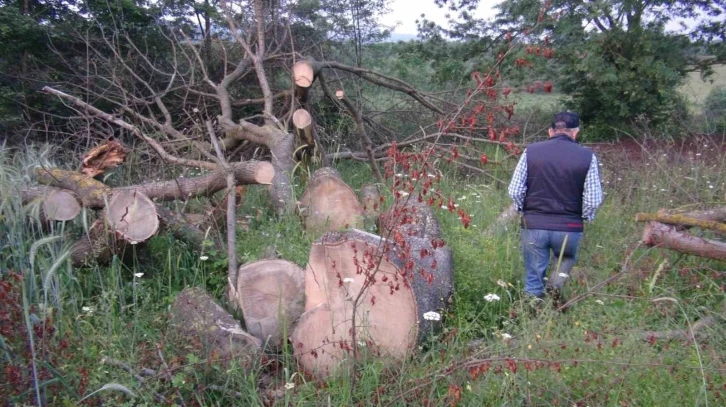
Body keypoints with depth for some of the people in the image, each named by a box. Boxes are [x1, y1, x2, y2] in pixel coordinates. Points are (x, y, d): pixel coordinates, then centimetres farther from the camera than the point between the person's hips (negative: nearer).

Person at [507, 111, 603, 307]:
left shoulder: (531, 151, -3)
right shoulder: (587, 156, -6)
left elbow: (515, 191, -5)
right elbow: (594, 199, -7)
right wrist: (584, 218, 12)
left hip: (533, 225, 0)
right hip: (569, 228, 0)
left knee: (534, 278, 13)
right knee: (567, 259, 29)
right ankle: (557, 282, 3)